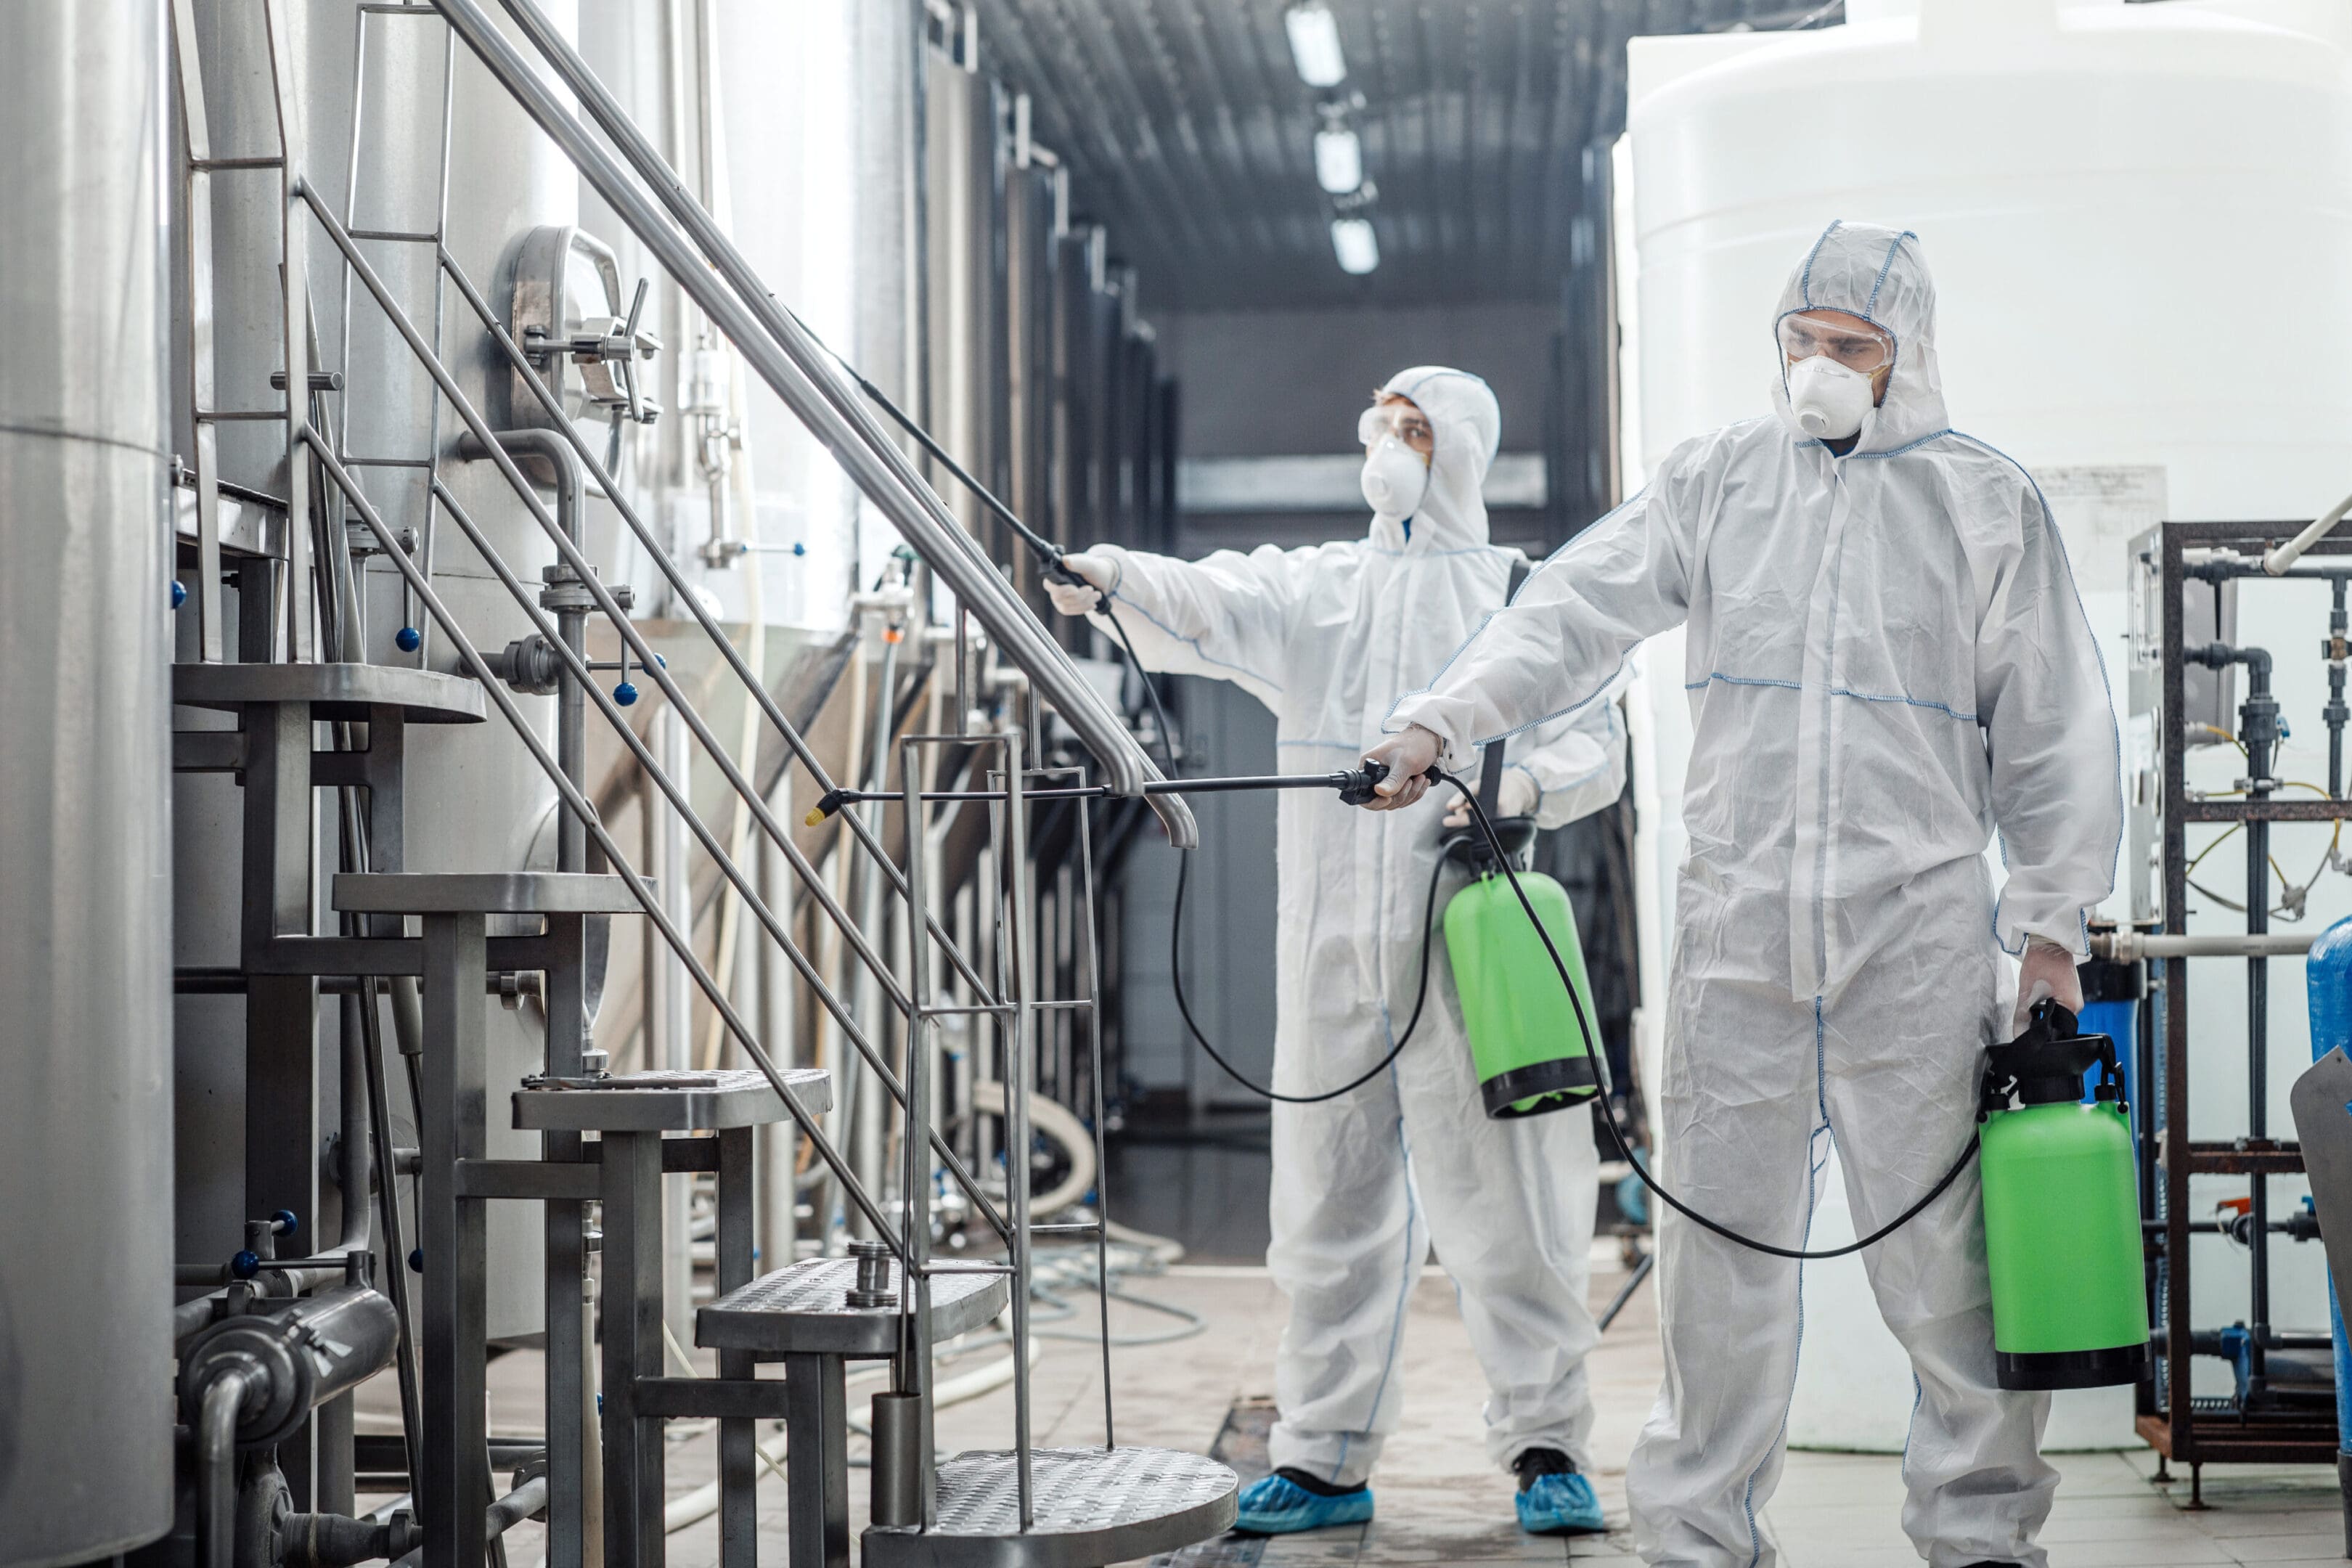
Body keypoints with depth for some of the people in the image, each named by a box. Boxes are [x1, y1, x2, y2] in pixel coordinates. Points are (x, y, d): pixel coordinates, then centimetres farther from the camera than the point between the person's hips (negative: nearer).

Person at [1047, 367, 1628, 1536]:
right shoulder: (1314, 585, 15)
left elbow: (1596, 748, 4)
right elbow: (1213, 607, -3)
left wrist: (1519, 789, -17)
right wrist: (1117, 578, -23)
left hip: (1463, 941, -3)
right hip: (1329, 946, 3)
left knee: (1498, 1191, -3)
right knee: (1328, 1199, 6)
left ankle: (1546, 1444, 8)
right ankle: (1326, 1456, 15)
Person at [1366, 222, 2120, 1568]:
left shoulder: (1988, 502, 6)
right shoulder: (1718, 480, 10)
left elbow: (2055, 730, 8)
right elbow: (1577, 613, 2)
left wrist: (2053, 922, 4)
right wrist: (1442, 720, -12)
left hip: (1920, 928, -1)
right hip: (1739, 923, 1)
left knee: (1941, 1238, 1)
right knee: (1724, 1234, 4)